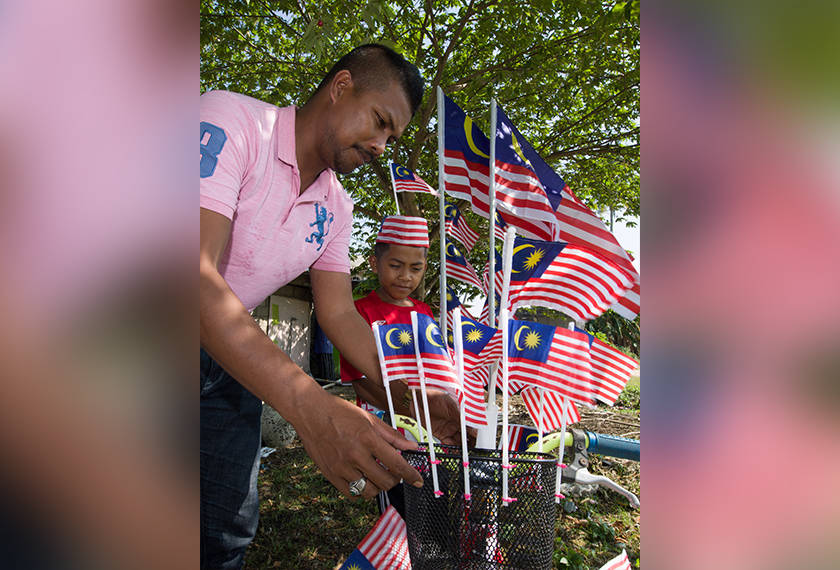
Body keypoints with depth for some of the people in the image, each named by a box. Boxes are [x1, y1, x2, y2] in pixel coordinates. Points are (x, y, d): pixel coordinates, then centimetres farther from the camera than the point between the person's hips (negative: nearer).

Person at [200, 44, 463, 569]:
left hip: (231, 361, 6)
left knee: (230, 526, 10)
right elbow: (197, 273, -33)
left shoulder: (335, 209, 2)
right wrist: (310, 406, -44)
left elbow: (339, 313, 4)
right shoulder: (231, 119, -21)